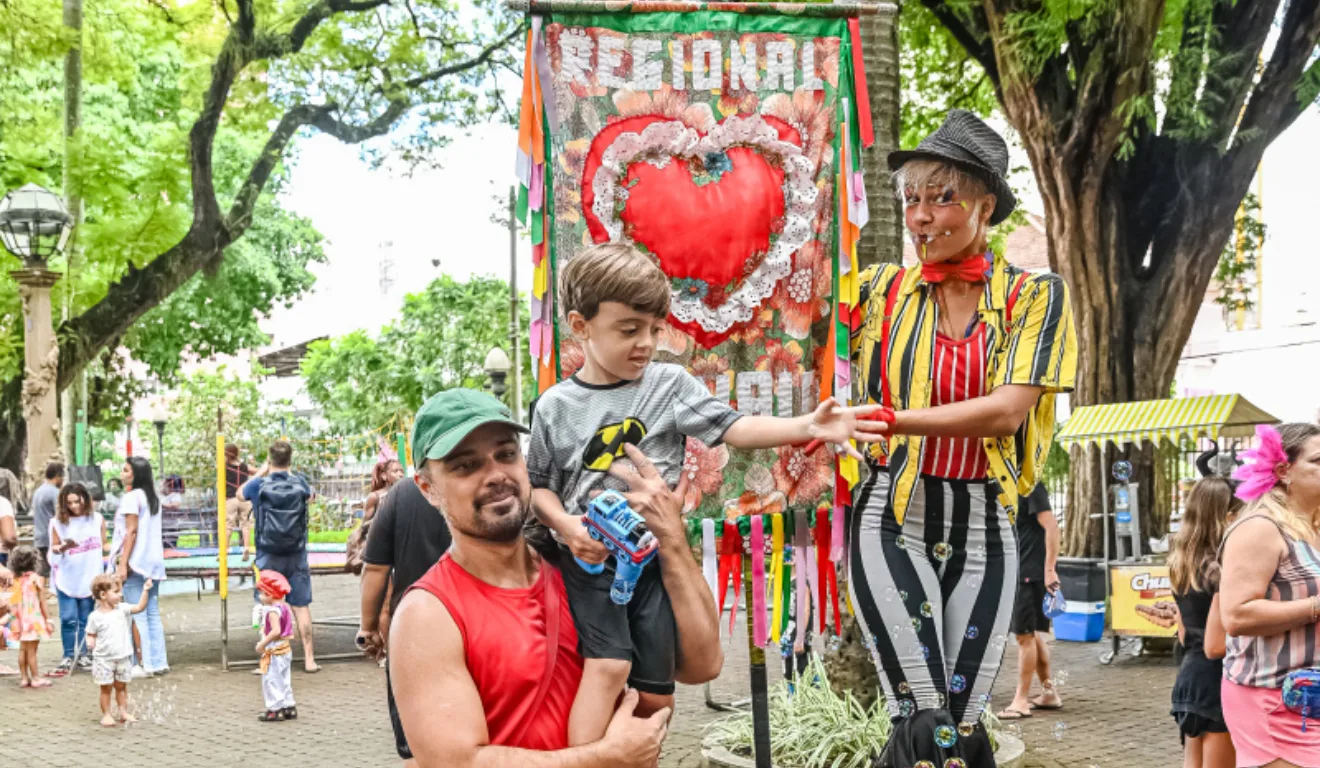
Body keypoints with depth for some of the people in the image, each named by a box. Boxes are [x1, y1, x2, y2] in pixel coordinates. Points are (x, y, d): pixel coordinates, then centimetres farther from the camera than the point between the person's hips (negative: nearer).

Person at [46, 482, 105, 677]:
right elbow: (54, 547, 4)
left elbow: (103, 546, 5)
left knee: (86, 619, 8)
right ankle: (68, 657, 5)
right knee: (68, 619, -3)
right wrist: (62, 548, -19)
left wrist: (104, 574, 0)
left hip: (90, 577, 1)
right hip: (66, 578, -1)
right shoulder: (58, 522, -3)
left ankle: (84, 654, 17)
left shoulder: (97, 520, -1)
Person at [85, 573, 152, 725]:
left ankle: (124, 712, 22)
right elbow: (91, 634, 1)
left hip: (123, 657, 3)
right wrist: (90, 642, -20)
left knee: (121, 686, 13)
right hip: (103, 659, -3)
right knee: (106, 688, 6)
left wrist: (145, 591, -19)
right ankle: (106, 714, 15)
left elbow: (140, 607, -10)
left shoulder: (122, 609, -1)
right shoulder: (95, 617, -8)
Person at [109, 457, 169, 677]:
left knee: (138, 616, -6)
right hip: (153, 562, 8)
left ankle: (144, 663, -6)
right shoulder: (153, 498, 16)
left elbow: (131, 531, -14)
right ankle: (159, 661, 11)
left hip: (136, 561, -8)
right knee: (153, 614, 10)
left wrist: (122, 563, -16)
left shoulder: (131, 497, -9)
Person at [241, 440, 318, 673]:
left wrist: (262, 472, 19)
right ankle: (309, 659, 8)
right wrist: (288, 473, 26)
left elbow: (240, 494, 15)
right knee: (301, 607, 6)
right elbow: (309, 494, 22)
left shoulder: (259, 485, -8)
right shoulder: (299, 483, -3)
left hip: (268, 558, -1)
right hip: (296, 557, 1)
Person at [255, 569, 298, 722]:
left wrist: (262, 644, -23)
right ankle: (288, 707, 22)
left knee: (271, 680, -3)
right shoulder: (284, 607, 10)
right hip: (285, 649, 10)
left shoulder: (272, 611, -19)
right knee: (283, 680, 17)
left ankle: (275, 709, -1)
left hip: (275, 651, -10)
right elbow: (290, 633, 15)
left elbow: (276, 631, -31)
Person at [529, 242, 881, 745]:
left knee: (656, 693, 7)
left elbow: (732, 427, -10)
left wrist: (807, 426, -24)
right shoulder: (555, 406, -3)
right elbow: (539, 485, 6)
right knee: (608, 666, -22)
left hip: (656, 560, 2)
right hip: (590, 562, -2)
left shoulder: (670, 385, -2)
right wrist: (565, 526, -13)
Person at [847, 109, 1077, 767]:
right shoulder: (882, 289, 6)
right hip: (890, 517, 0)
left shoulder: (1035, 295, 2)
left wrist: (885, 420, -18)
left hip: (983, 524, 1)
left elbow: (1005, 411, -12)